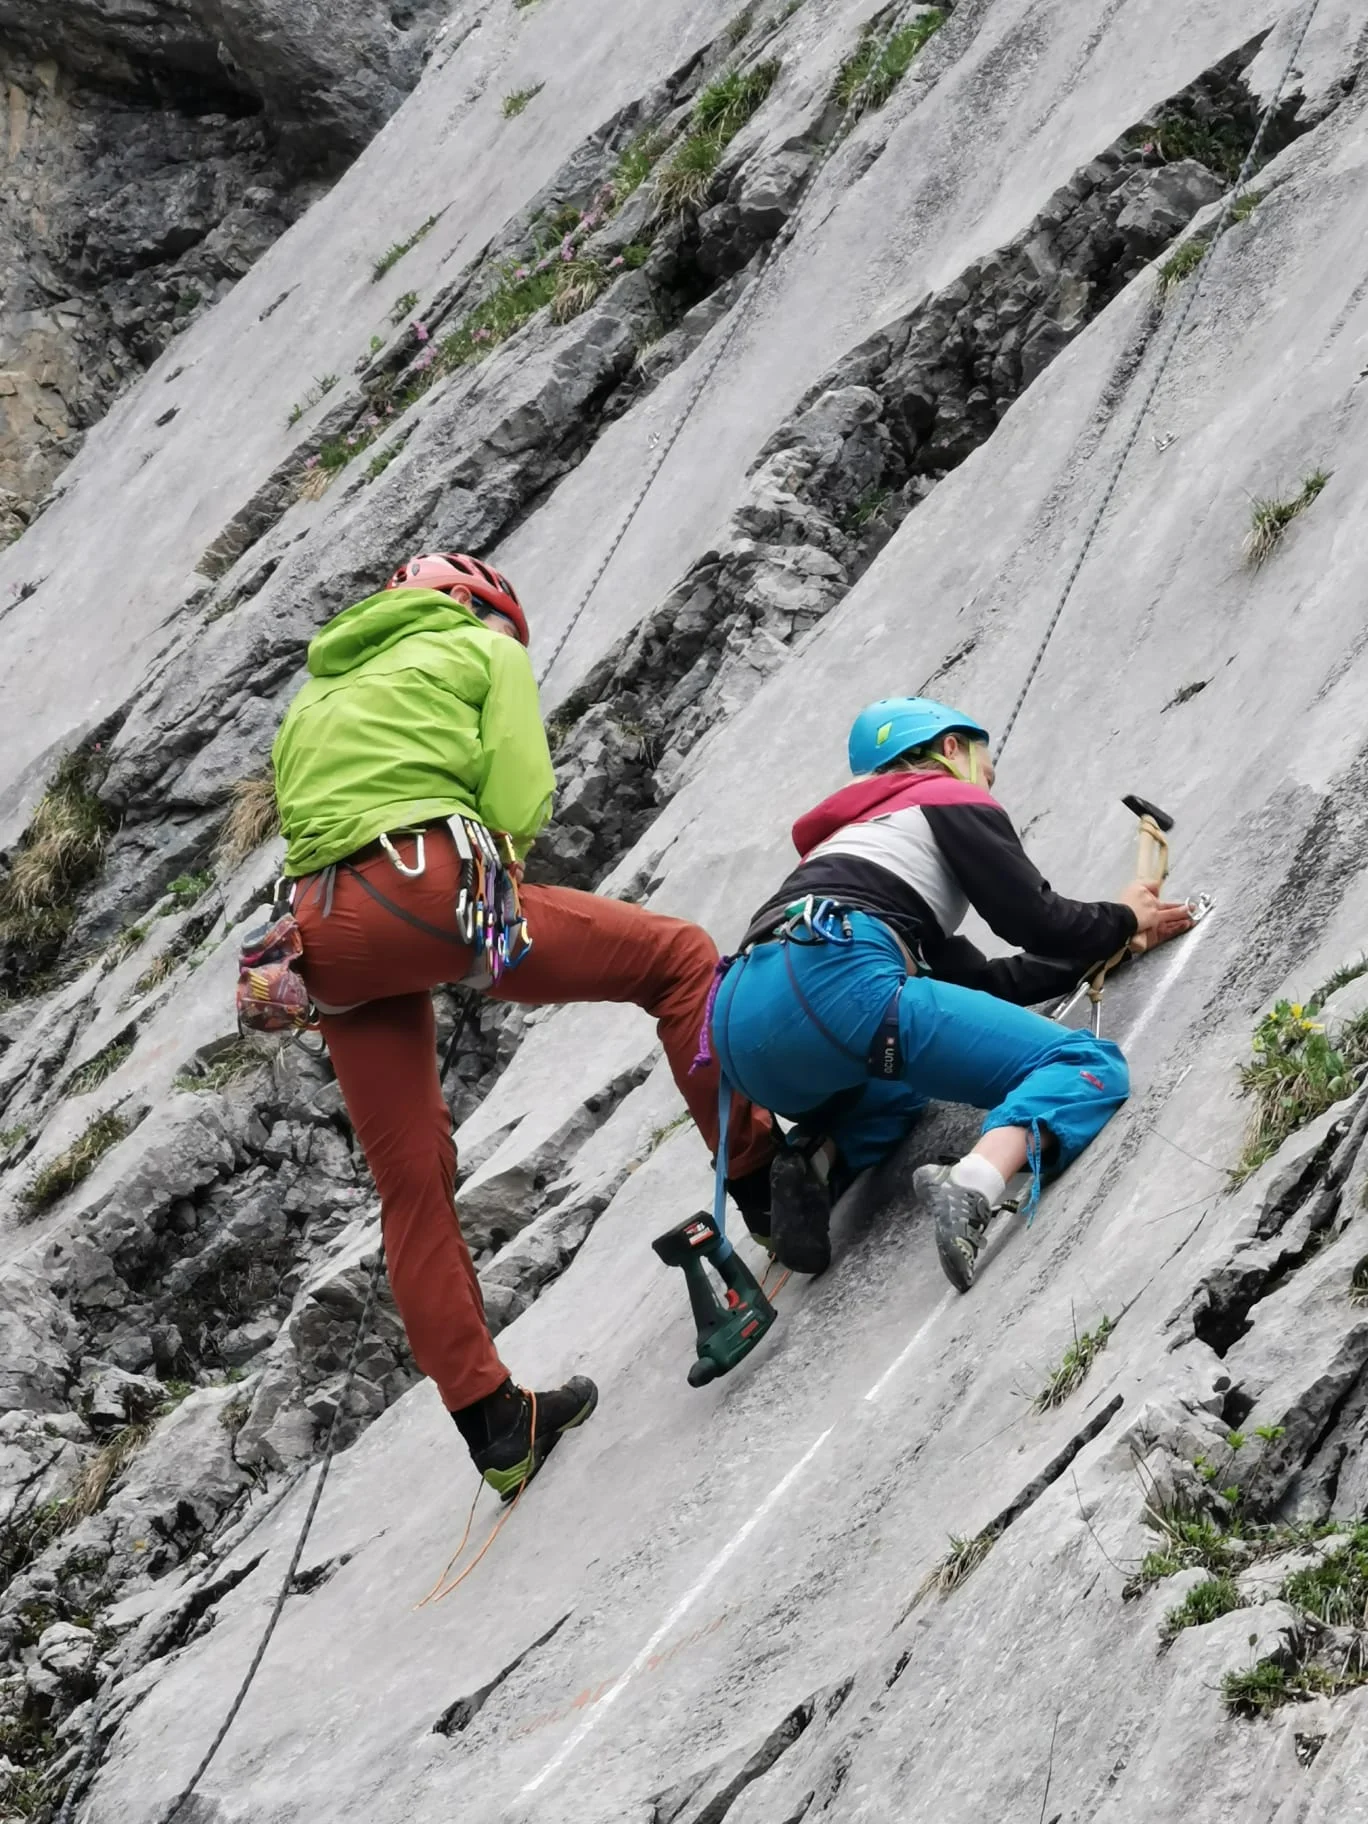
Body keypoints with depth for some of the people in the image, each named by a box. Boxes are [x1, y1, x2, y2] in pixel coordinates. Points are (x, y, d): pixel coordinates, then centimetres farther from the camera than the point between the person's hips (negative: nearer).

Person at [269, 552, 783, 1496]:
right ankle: (759, 1179, 6)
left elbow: (299, 811, 24)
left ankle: (491, 1421, 15)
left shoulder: (316, 696, 35)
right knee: (679, 955, 8)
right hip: (434, 887, -6)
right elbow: (519, 798, 2)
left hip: (326, 932, 6)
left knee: (413, 1184, 11)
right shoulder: (486, 650, 17)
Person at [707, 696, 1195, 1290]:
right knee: (1089, 1066, -2)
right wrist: (1122, 920, 30)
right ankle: (972, 1184, -33)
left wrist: (1103, 944, 43)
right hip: (831, 985, -8)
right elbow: (1034, 918, 10)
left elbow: (980, 980, 36)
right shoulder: (951, 799, 18)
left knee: (897, 1084, 42)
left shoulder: (857, 832, 39)